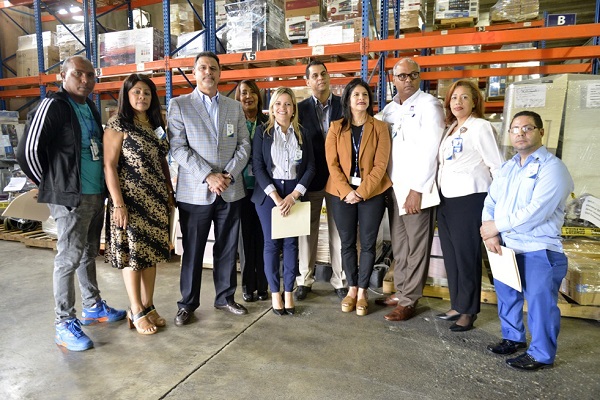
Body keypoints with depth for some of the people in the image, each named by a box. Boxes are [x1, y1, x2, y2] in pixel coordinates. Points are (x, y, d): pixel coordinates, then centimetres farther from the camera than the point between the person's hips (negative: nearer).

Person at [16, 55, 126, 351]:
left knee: (89, 253, 17)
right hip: (70, 197, -8)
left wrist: (103, 188, 13)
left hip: (96, 195, 8)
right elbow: (27, 151, -13)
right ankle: (64, 325, 10)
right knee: (69, 258, -2)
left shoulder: (90, 108, 13)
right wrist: (50, 184, -2)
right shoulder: (53, 106, -11)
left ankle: (92, 307, 32)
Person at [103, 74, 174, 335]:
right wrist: (118, 203, -17)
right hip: (131, 200, -6)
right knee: (132, 254, 2)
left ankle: (148, 306, 22)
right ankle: (136, 312, 14)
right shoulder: (117, 125, -7)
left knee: (151, 252, 10)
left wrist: (170, 193, 12)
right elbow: (109, 166, -12)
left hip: (155, 199, 6)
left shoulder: (156, 125, 13)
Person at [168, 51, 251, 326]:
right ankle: (187, 304, 22)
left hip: (230, 190, 3)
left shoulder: (235, 107, 12)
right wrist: (208, 176, -15)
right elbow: (178, 148, -7)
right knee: (192, 251, 6)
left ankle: (225, 297, 28)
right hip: (195, 191, -3)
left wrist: (229, 174, -8)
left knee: (227, 249, 11)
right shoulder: (179, 105, 2)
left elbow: (244, 144, 7)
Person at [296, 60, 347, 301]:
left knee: (338, 232, 7)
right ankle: (304, 280, 20)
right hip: (311, 178, 0)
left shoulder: (344, 105, 5)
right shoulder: (301, 108, 4)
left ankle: (340, 281, 19)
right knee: (307, 231, 8)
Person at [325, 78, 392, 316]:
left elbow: (380, 165, -5)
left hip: (372, 193, -1)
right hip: (342, 193, 1)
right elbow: (332, 163, -2)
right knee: (347, 243, 8)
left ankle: (362, 291, 20)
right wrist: (347, 191, -13)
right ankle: (352, 289, 24)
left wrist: (361, 192, -14)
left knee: (368, 243, 5)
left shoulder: (380, 128, 2)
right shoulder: (336, 128, 5)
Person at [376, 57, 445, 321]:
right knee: (398, 245, 12)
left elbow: (430, 150, -13)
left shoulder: (429, 105, -5)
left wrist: (417, 190, -17)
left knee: (416, 246, 1)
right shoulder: (389, 109, 14)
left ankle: (409, 301, 10)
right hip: (393, 186, 6)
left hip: (417, 188, -6)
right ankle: (400, 292, 24)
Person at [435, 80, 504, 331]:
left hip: (469, 198, -8)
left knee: (466, 255, 0)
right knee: (450, 254, 12)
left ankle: (468, 311, 14)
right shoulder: (450, 128, 16)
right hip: (446, 198, 8)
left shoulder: (480, 127, -7)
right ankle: (457, 306, 25)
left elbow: (497, 165, -10)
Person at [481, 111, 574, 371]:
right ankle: (513, 339, 39)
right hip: (506, 247, 8)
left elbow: (535, 212, -23)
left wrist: (496, 226, -14)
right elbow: (490, 201, 7)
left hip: (539, 250, -7)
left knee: (539, 303, 1)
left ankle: (542, 354, 20)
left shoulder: (552, 168, -12)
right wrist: (490, 234, -9)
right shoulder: (508, 167, 12)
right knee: (506, 295, 19)